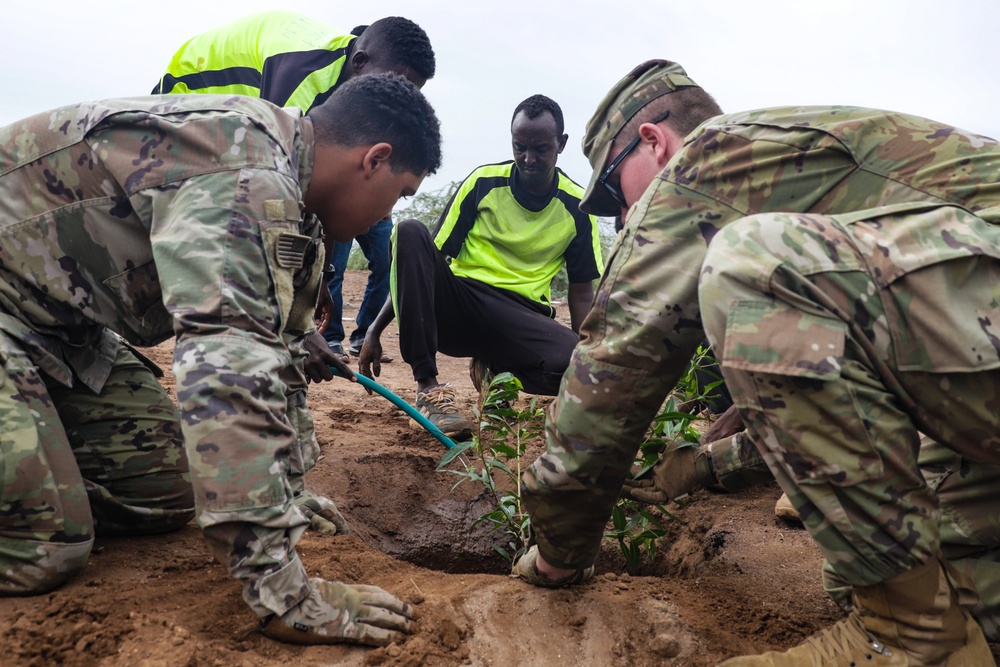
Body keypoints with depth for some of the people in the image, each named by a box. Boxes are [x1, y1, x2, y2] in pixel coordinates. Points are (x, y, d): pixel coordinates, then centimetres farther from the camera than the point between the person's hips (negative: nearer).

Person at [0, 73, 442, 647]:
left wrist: (288, 489, 11)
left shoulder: (285, 191, 2)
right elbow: (232, 369, -40)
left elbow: (281, 346, 9)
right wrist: (286, 596, -38)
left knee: (165, 495, 5)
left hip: (57, 322, 9)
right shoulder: (246, 176, -30)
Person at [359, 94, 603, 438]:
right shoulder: (483, 181, 2)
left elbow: (581, 293, 10)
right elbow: (430, 258, 2)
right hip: (455, 307, 0)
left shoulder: (576, 207, 5)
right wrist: (376, 329, -3)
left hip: (521, 317, 0)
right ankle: (428, 387, -26)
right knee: (410, 232, -25)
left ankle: (497, 369, 4)